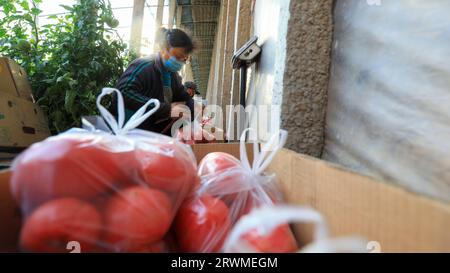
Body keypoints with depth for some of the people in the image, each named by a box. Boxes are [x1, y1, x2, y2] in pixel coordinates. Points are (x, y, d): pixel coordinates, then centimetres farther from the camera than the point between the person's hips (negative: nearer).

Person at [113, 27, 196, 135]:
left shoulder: (173, 74, 9)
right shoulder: (143, 66, -15)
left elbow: (185, 98, 17)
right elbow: (124, 93, -31)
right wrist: (167, 109, -32)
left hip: (157, 135, 8)